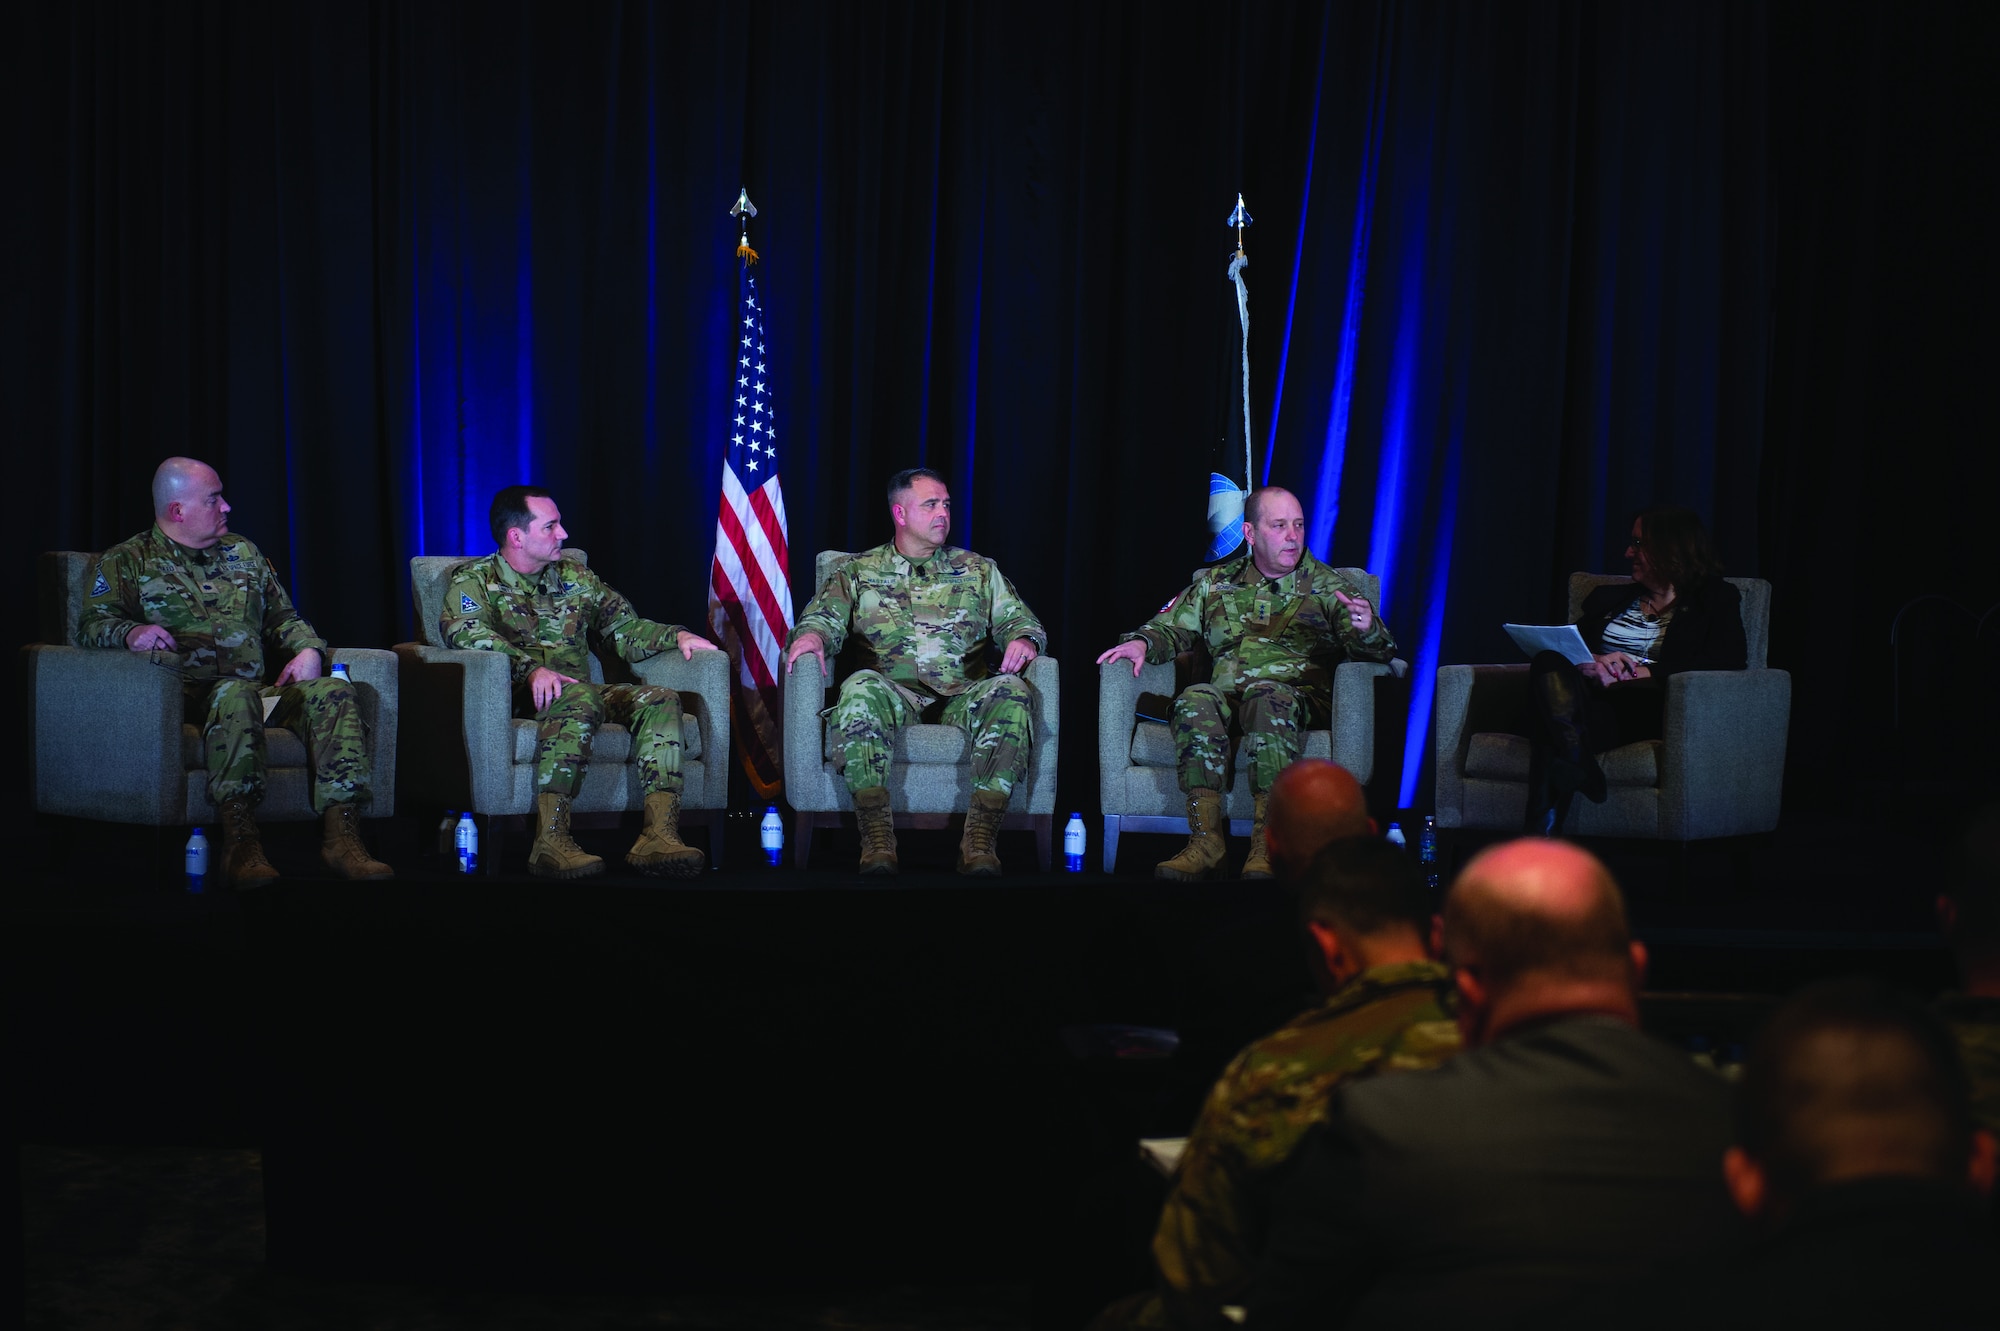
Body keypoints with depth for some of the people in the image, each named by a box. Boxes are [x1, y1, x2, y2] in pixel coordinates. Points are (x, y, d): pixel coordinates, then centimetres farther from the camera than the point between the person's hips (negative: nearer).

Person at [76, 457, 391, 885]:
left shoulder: (243, 553, 28)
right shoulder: (128, 561, 12)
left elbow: (283, 616, 30)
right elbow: (92, 622, 0)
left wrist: (308, 649, 7)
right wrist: (131, 632, -23)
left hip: (262, 691, 5)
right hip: (188, 694, -5)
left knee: (334, 692, -24)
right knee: (237, 693, -40)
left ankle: (341, 834, -36)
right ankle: (240, 840, -47)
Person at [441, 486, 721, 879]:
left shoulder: (575, 578, 26)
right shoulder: (474, 581, 7)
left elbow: (626, 630, 27)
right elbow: (466, 632, -14)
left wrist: (677, 635, 6)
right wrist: (531, 668, -30)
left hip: (583, 693, 5)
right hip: (516, 699, -5)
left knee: (660, 699, -21)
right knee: (579, 697, -37)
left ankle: (659, 835, -36)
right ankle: (550, 840, -45)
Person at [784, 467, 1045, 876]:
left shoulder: (979, 570, 24)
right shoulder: (860, 571, 19)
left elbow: (1021, 620, 19)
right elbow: (825, 616, 7)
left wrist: (1023, 639, -6)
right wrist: (812, 634, -18)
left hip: (963, 699, 1)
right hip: (895, 696, -1)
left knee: (1012, 691, -32)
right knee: (861, 688, -37)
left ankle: (980, 837, -35)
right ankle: (877, 837, -38)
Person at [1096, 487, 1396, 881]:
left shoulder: (1328, 587, 16)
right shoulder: (1215, 583, 23)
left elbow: (1376, 652, 7)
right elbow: (1170, 628, 28)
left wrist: (1367, 633, -18)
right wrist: (1141, 642, 4)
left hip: (1299, 696, -2)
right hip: (1229, 696, 2)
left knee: (1268, 697, -38)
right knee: (1195, 701, -33)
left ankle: (1267, 846, -45)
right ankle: (1206, 842, -36)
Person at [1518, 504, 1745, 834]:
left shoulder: (1715, 599, 19)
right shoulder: (1610, 597, 34)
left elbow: (1731, 658, 0)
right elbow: (1570, 643, 22)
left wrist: (1644, 672, -11)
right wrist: (1590, 663, -7)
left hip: (1646, 708, -3)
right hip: (1589, 699, 3)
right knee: (1548, 663, -36)